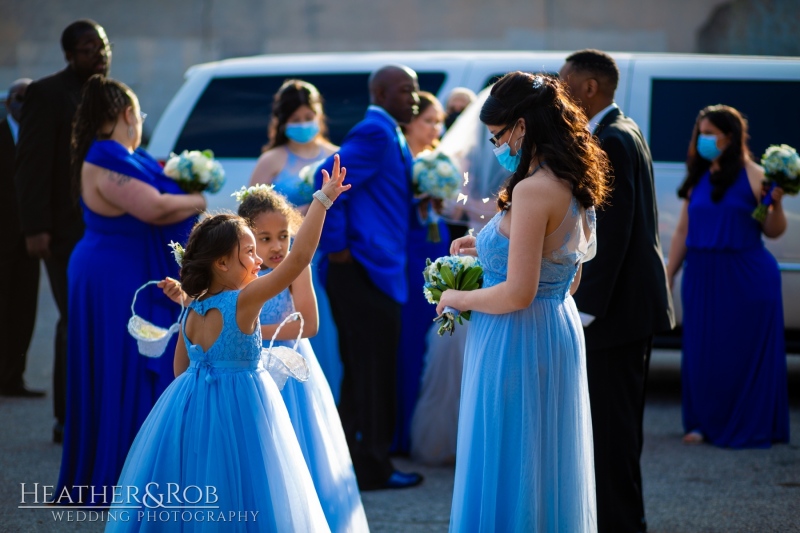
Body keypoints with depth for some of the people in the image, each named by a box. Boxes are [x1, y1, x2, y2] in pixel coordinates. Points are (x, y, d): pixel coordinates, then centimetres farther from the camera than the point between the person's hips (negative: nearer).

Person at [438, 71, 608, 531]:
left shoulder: (533, 190, -20)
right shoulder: (575, 188, 8)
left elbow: (518, 293, -23)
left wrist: (458, 298, -6)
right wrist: (489, 248, 17)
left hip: (519, 343, -9)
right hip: (559, 333, 9)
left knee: (507, 480, 0)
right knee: (548, 476, 17)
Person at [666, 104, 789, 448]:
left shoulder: (753, 177, -5)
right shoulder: (697, 179, 10)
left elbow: (773, 231, -4)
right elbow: (683, 231, 14)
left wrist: (776, 203, -22)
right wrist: (667, 276, 12)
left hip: (746, 278, -5)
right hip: (701, 277, 5)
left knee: (745, 352, 1)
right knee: (701, 352, 7)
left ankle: (749, 427, 11)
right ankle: (705, 423, 19)